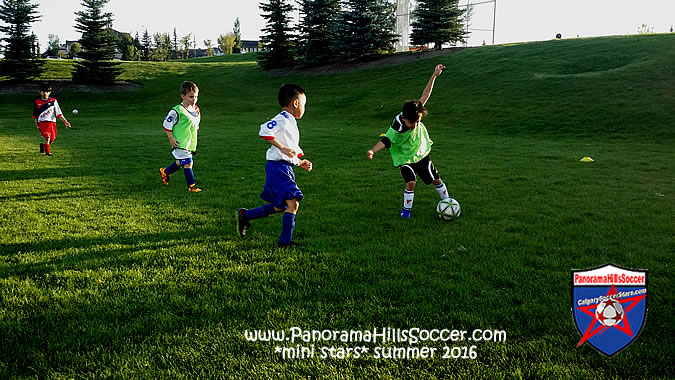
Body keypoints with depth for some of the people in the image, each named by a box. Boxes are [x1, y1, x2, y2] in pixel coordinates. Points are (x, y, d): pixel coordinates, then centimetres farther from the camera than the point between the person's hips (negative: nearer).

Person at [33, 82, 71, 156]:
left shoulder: (53, 101, 6)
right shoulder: (37, 102, 7)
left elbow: (59, 113, 5)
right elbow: (35, 115, 13)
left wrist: (65, 122, -2)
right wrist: (36, 125, 8)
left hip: (52, 122, 2)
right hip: (42, 122, -2)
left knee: (52, 139, 6)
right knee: (47, 137, -18)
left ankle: (43, 145, 36)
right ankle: (47, 152, -4)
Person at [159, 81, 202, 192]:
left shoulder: (196, 110, 6)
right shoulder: (177, 111, -18)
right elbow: (166, 125, -12)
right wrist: (171, 139, -13)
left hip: (190, 144, 8)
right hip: (179, 144, -8)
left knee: (180, 163, 20)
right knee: (188, 163, -10)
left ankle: (165, 172, 44)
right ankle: (191, 186, 0)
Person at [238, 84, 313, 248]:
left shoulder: (290, 122, 19)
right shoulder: (282, 119, -11)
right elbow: (264, 131, -27)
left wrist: (300, 163, 18)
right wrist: (283, 148, -25)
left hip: (285, 167, 10)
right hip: (278, 167, -10)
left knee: (279, 207, 15)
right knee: (293, 203, -11)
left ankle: (245, 215, 28)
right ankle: (285, 241, -4)